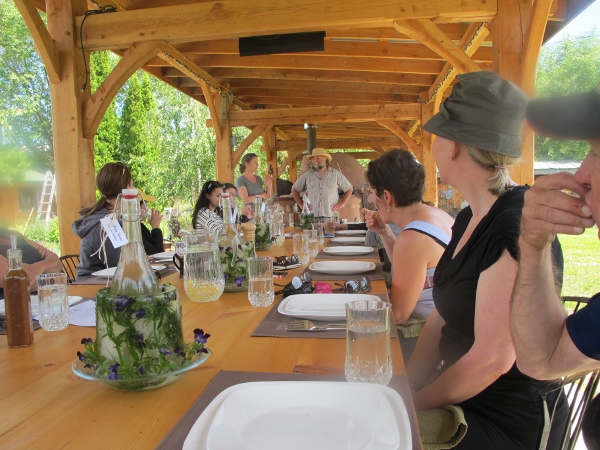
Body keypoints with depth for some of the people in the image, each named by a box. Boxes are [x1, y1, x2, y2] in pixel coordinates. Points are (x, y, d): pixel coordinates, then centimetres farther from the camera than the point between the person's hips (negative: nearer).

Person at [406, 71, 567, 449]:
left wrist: (415, 403, -11)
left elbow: (493, 358, -24)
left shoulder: (515, 227, -24)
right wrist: (405, 388, -1)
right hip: (461, 399, 7)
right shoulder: (469, 219, 4)